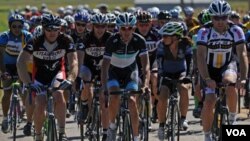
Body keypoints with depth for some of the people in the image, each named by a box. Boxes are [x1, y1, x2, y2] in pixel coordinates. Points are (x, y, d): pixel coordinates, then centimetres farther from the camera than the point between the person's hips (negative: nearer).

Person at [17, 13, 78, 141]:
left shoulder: (66, 40, -23)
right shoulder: (35, 42, -26)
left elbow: (74, 62, -29)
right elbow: (20, 62, -33)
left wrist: (70, 80, -49)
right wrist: (28, 83, -46)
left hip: (57, 73, 0)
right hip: (40, 75, 0)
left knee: (58, 95, -30)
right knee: (40, 106, -15)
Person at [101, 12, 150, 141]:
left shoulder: (139, 41, -24)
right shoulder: (112, 41, -28)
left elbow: (146, 65, -27)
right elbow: (105, 66, -30)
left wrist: (145, 84, -43)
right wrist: (104, 88, -43)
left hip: (130, 72, 1)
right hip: (114, 71, -1)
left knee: (132, 101, -16)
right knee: (115, 97, -27)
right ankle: (112, 126, -3)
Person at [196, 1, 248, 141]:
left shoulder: (236, 31, -19)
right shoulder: (205, 32, -22)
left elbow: (243, 54, -25)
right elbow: (201, 56, -29)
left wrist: (243, 77, -39)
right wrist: (206, 79, -42)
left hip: (228, 65, 0)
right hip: (210, 69, 0)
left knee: (230, 82, -34)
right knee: (209, 102, -17)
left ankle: (232, 117, -11)